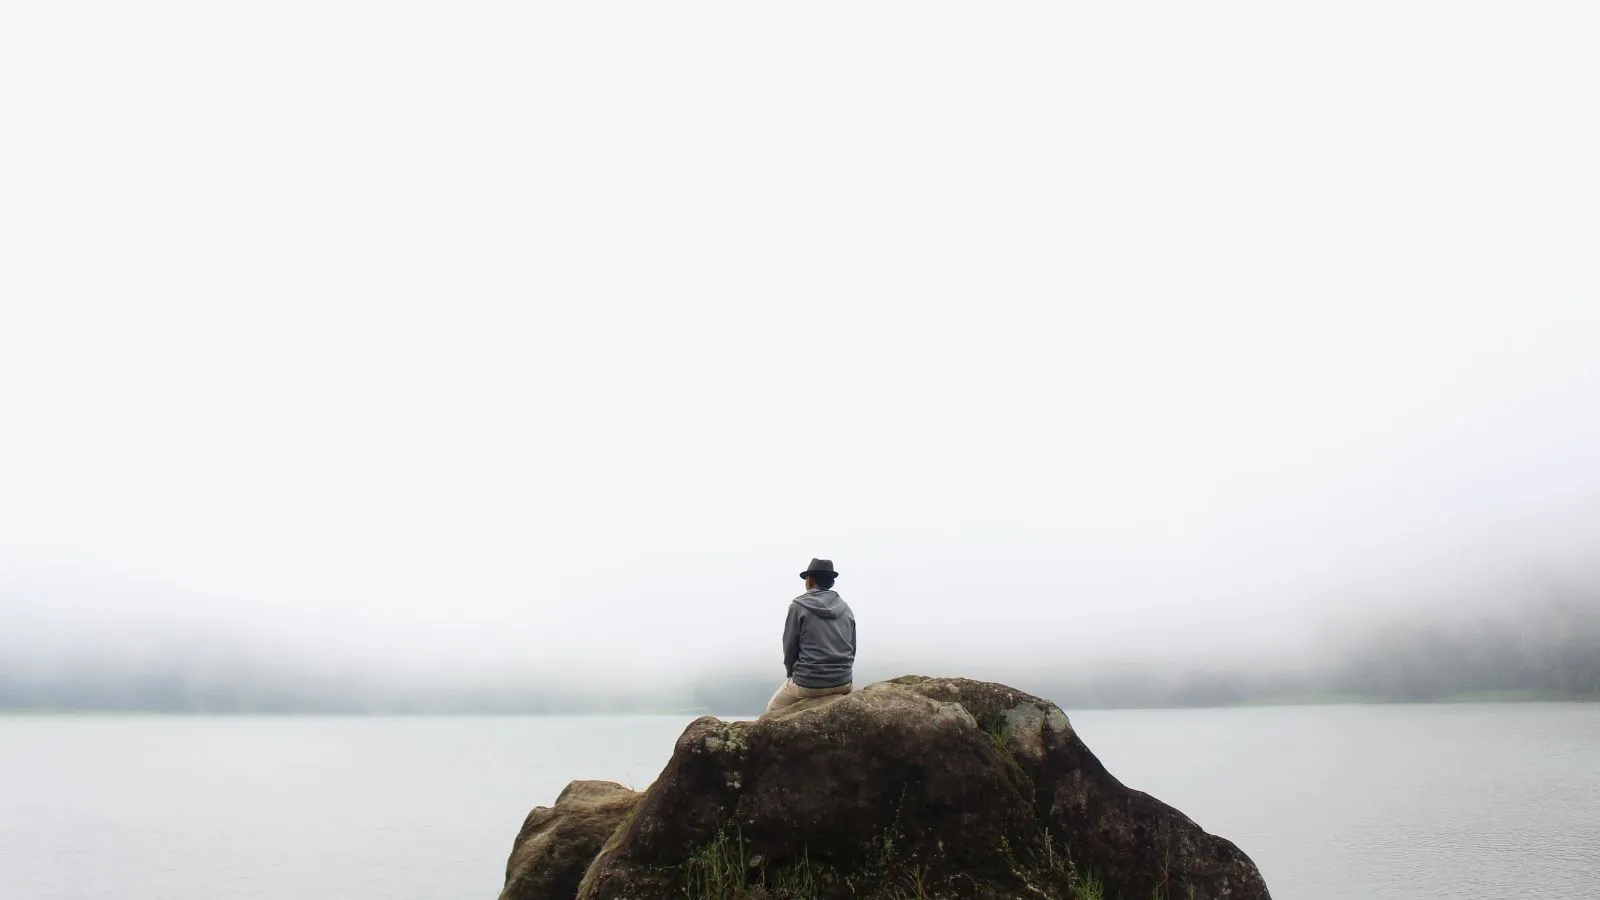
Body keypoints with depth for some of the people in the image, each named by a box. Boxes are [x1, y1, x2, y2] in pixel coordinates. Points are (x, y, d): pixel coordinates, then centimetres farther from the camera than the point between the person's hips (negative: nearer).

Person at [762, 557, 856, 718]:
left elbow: (789, 647, -1)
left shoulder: (799, 606, -5)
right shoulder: (846, 608, 8)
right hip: (844, 682, 5)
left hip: (809, 683, -5)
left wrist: (791, 673, 15)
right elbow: (852, 649, 11)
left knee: (772, 711, 19)